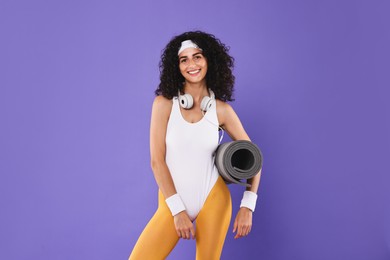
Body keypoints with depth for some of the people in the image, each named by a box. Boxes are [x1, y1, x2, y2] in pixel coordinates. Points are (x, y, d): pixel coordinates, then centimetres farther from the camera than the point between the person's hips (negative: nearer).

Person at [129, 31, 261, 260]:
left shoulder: (222, 109, -2)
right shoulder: (164, 103, -6)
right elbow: (157, 161, -8)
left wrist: (248, 206, -4)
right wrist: (178, 210, -12)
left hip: (214, 198, 1)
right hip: (172, 202, 0)